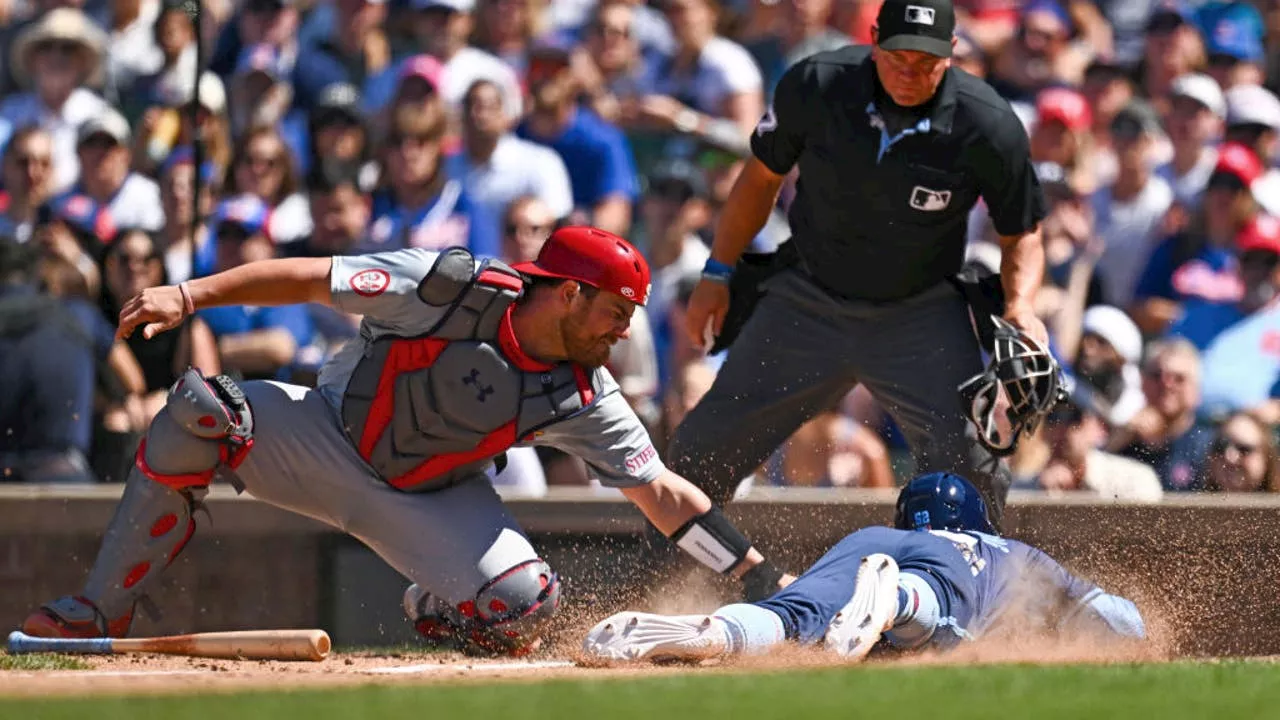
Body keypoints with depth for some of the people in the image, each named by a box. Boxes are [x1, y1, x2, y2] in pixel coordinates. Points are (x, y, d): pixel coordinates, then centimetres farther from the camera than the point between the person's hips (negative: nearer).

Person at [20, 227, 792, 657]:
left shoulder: (585, 398, -14)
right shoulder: (454, 287, -25)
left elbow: (661, 490, -11)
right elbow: (311, 277, -23)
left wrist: (759, 575, -18)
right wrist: (190, 295, -31)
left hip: (429, 499, 3)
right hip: (329, 439, -3)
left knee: (524, 605, -24)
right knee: (199, 413, -30)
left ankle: (438, 616, 16)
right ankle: (100, 613, -19)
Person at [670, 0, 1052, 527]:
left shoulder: (988, 127, -18)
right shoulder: (814, 87, -15)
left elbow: (1021, 232, -3)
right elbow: (762, 176, 3)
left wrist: (1020, 305, -22)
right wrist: (718, 274, 5)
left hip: (922, 319, -2)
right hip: (805, 301, 2)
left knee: (967, 464, -18)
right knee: (700, 454, 4)